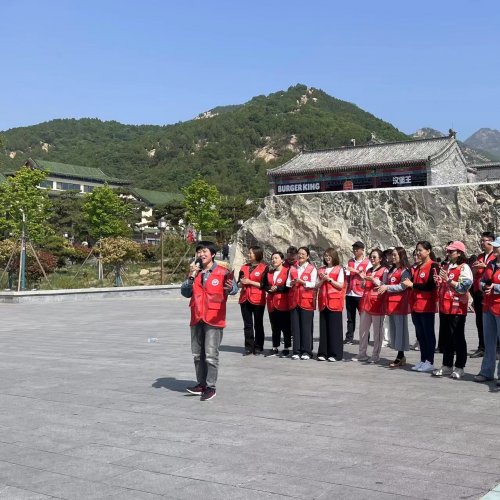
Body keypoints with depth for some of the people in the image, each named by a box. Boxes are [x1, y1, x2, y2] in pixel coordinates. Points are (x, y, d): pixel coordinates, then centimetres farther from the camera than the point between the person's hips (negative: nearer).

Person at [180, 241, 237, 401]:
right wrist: (191, 276, -6)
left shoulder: (222, 272, -5)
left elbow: (234, 288, -15)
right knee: (197, 354, 12)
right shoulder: (195, 272, 11)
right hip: (197, 319, 6)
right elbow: (185, 293, 6)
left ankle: (211, 387, 4)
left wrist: (230, 288, -39)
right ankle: (201, 384, 23)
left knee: (211, 355, -4)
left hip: (214, 319, -6)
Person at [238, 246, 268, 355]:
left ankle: (258, 347, 12)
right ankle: (249, 347, 9)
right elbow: (239, 284, 16)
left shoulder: (264, 268, -3)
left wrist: (250, 282, -13)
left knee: (258, 324, 5)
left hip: (258, 300, -5)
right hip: (245, 299, 5)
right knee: (247, 325, 5)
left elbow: (264, 285, -10)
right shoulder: (244, 267, 14)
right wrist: (241, 283, -6)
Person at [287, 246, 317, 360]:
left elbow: (313, 284, -5)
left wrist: (302, 282, -17)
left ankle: (306, 351, 3)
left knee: (306, 326, -3)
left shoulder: (312, 269, 3)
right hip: (294, 300, 4)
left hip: (306, 300, -4)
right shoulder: (292, 268, 15)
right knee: (295, 326, 2)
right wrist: (293, 282, -9)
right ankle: (297, 351, 8)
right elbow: (287, 283, 11)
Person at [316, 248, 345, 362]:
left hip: (335, 301, -4)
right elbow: (317, 286, 12)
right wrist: (323, 280, -5)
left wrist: (329, 279, -11)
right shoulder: (321, 270, 16)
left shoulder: (339, 269, 2)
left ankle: (335, 354, 0)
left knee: (334, 328, -4)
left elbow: (340, 285, -5)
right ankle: (323, 353, 8)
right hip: (323, 301, 4)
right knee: (323, 327, 3)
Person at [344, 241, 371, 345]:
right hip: (350, 293, 4)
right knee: (350, 317, 8)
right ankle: (349, 337, 13)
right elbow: (347, 276, 10)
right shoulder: (350, 262, 15)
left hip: (361, 294, -4)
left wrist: (356, 271, -15)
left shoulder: (367, 262, 1)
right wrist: (345, 274, -12)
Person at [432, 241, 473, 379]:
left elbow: (464, 287, -19)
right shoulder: (446, 267, 16)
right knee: (445, 337, 11)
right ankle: (447, 365, 20)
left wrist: (448, 280, -22)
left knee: (458, 338, 0)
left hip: (457, 308, -8)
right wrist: (438, 281, 6)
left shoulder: (464, 268, -8)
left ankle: (459, 367, 9)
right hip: (444, 307, 8)